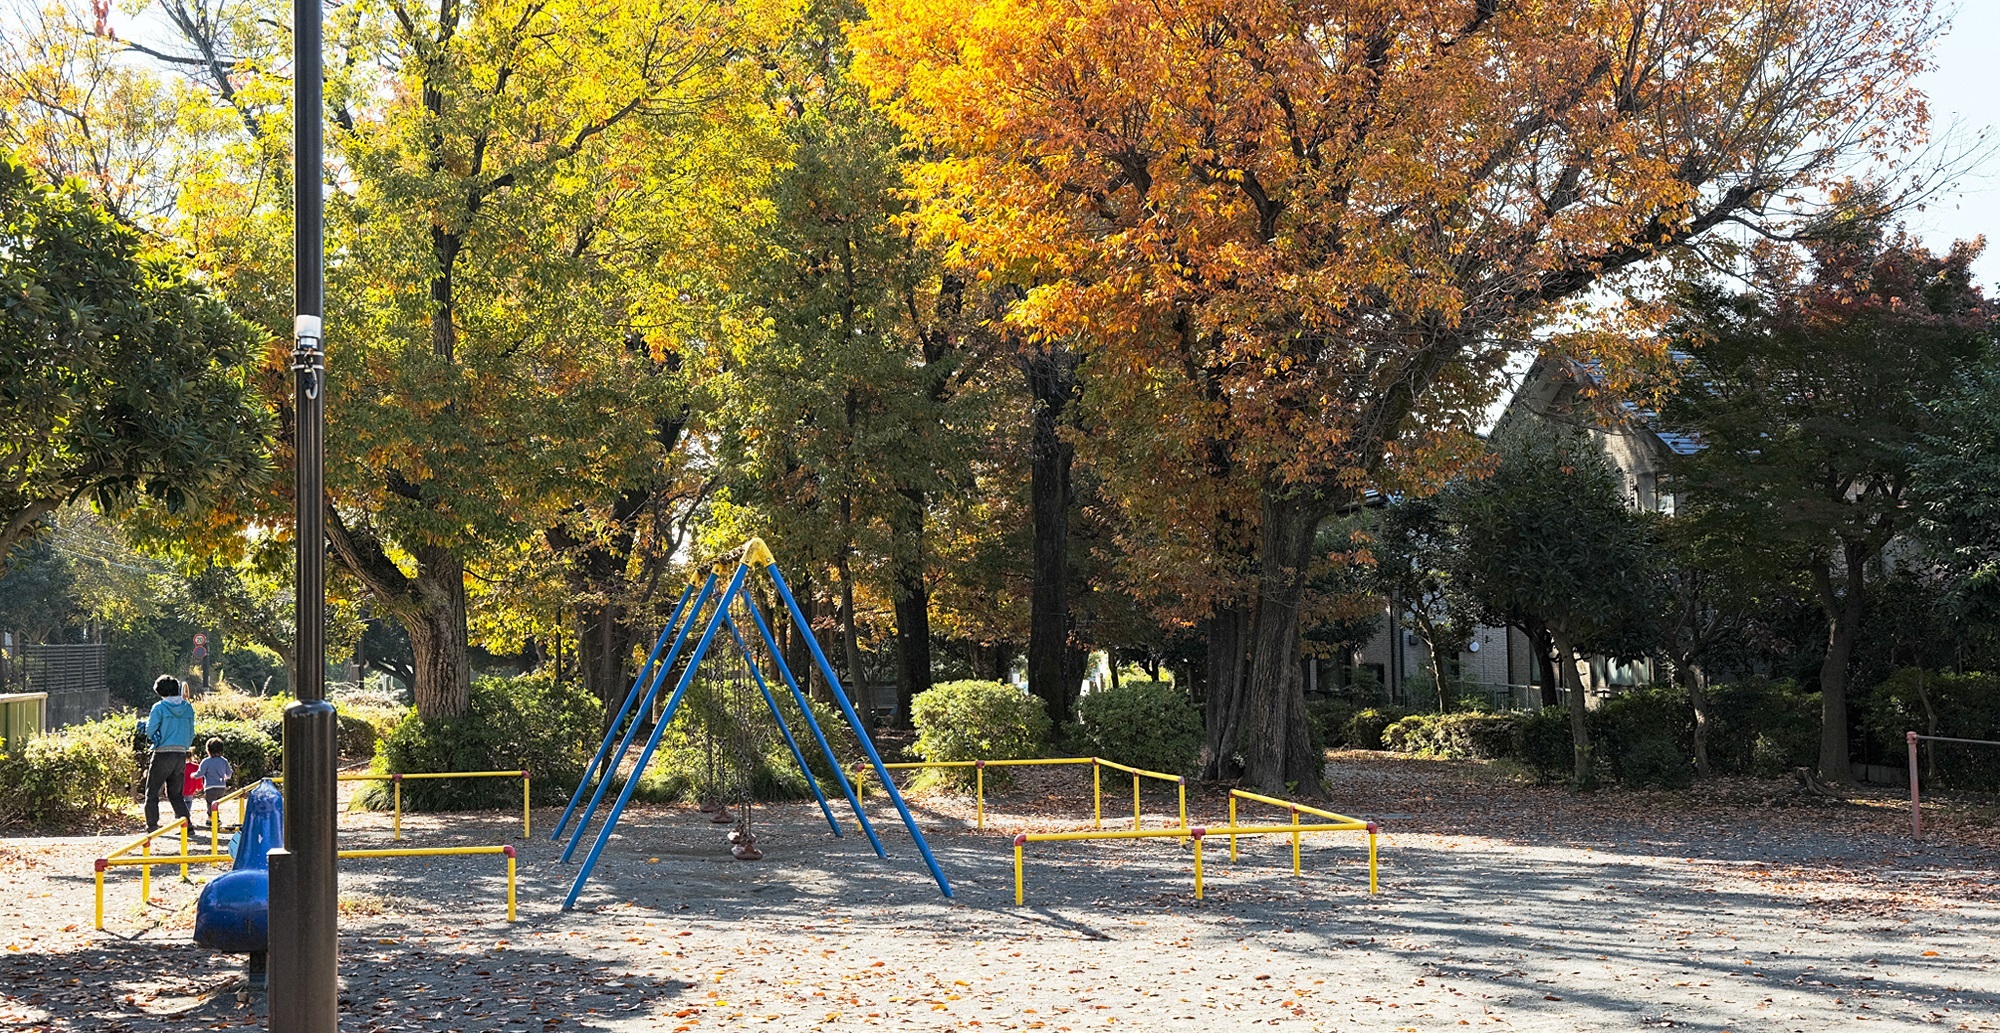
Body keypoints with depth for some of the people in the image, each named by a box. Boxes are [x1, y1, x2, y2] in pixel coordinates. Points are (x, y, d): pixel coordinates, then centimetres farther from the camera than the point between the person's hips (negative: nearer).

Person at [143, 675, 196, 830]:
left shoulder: (159, 707, -7)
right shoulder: (188, 707, 7)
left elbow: (150, 730, -10)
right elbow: (191, 733, 10)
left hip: (163, 754, -5)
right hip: (181, 755, 5)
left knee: (152, 792, 7)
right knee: (176, 794, 13)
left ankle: (152, 825, 1)